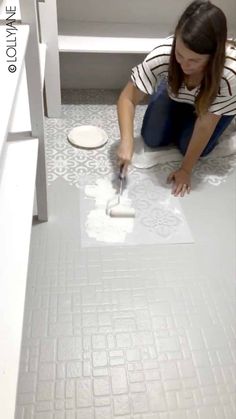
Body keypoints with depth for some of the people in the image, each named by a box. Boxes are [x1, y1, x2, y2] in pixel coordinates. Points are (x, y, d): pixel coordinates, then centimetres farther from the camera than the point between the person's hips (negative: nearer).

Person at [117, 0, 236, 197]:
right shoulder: (164, 54, -38)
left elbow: (205, 125, -31)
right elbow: (128, 98, -29)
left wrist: (186, 169, -25)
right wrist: (127, 141, -43)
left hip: (218, 103, -1)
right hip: (176, 93, 2)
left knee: (190, 146, -14)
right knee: (152, 139, -8)